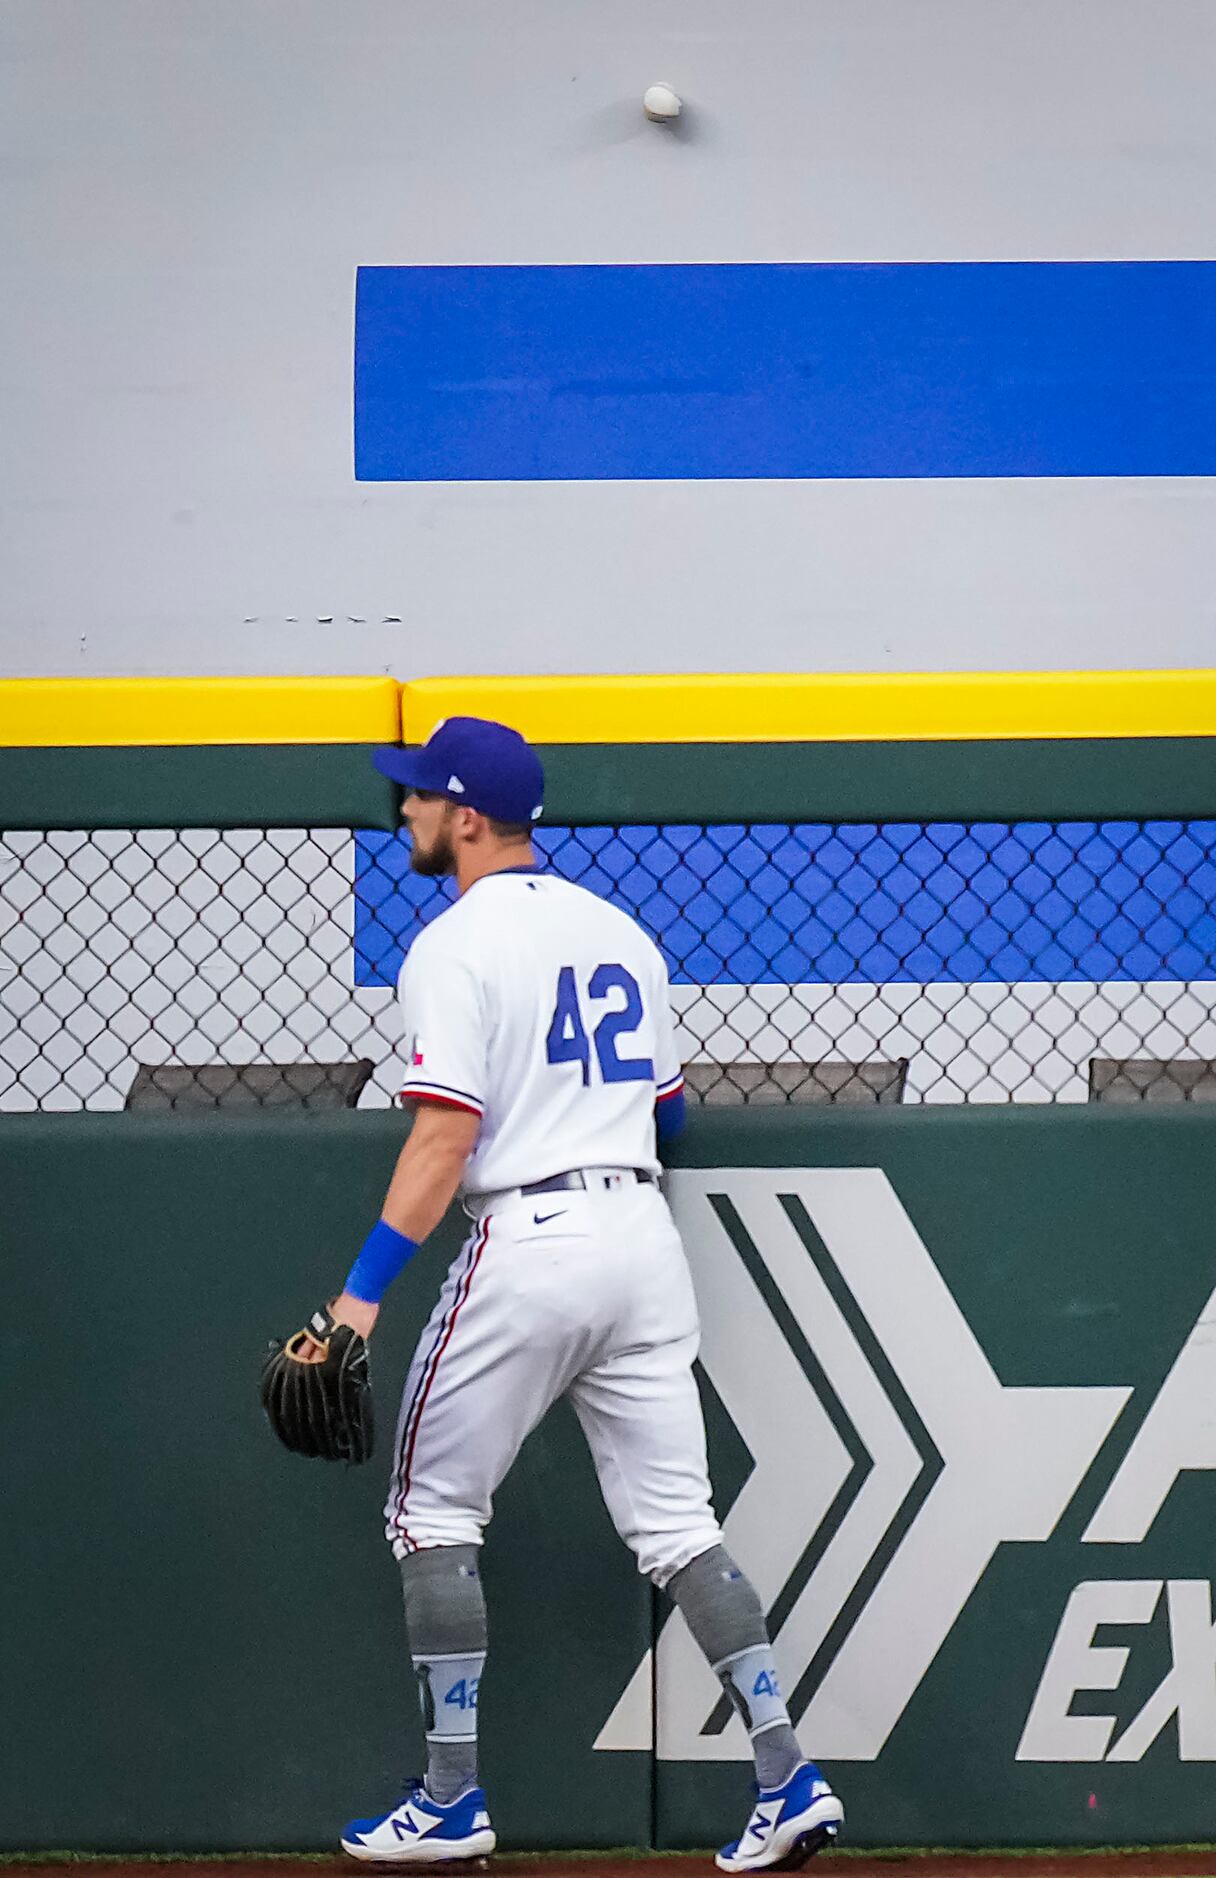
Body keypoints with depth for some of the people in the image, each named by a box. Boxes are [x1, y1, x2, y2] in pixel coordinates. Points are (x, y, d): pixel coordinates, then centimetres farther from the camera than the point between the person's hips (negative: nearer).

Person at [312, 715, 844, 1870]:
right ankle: (789, 1779, -3)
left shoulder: (455, 946, -7)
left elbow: (446, 1135, -17)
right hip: (643, 1239, 7)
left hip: (526, 1245, -7)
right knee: (675, 1524, 7)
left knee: (433, 1514, 6)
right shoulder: (619, 931, 14)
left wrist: (364, 1289, -19)